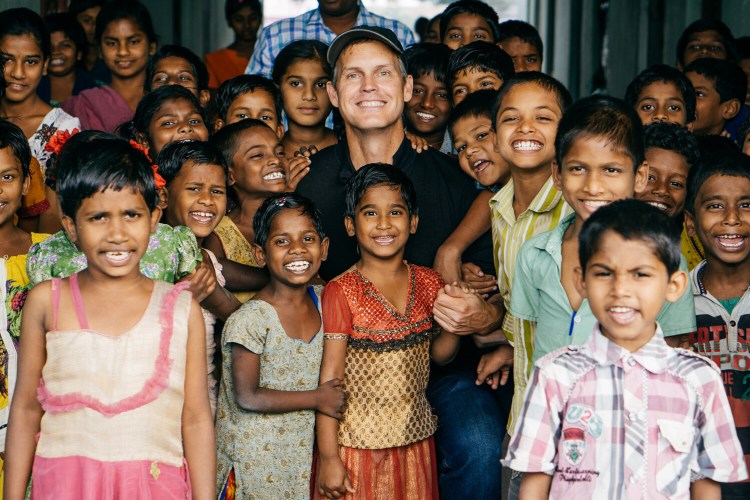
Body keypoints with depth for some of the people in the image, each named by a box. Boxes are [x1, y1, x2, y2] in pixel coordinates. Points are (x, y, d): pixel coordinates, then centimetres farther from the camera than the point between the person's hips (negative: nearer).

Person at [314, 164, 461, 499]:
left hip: (415, 439, 4)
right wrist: (328, 457, -11)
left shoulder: (428, 284, 1)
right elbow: (330, 378, -11)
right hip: (357, 443, -4)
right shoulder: (341, 292, -12)